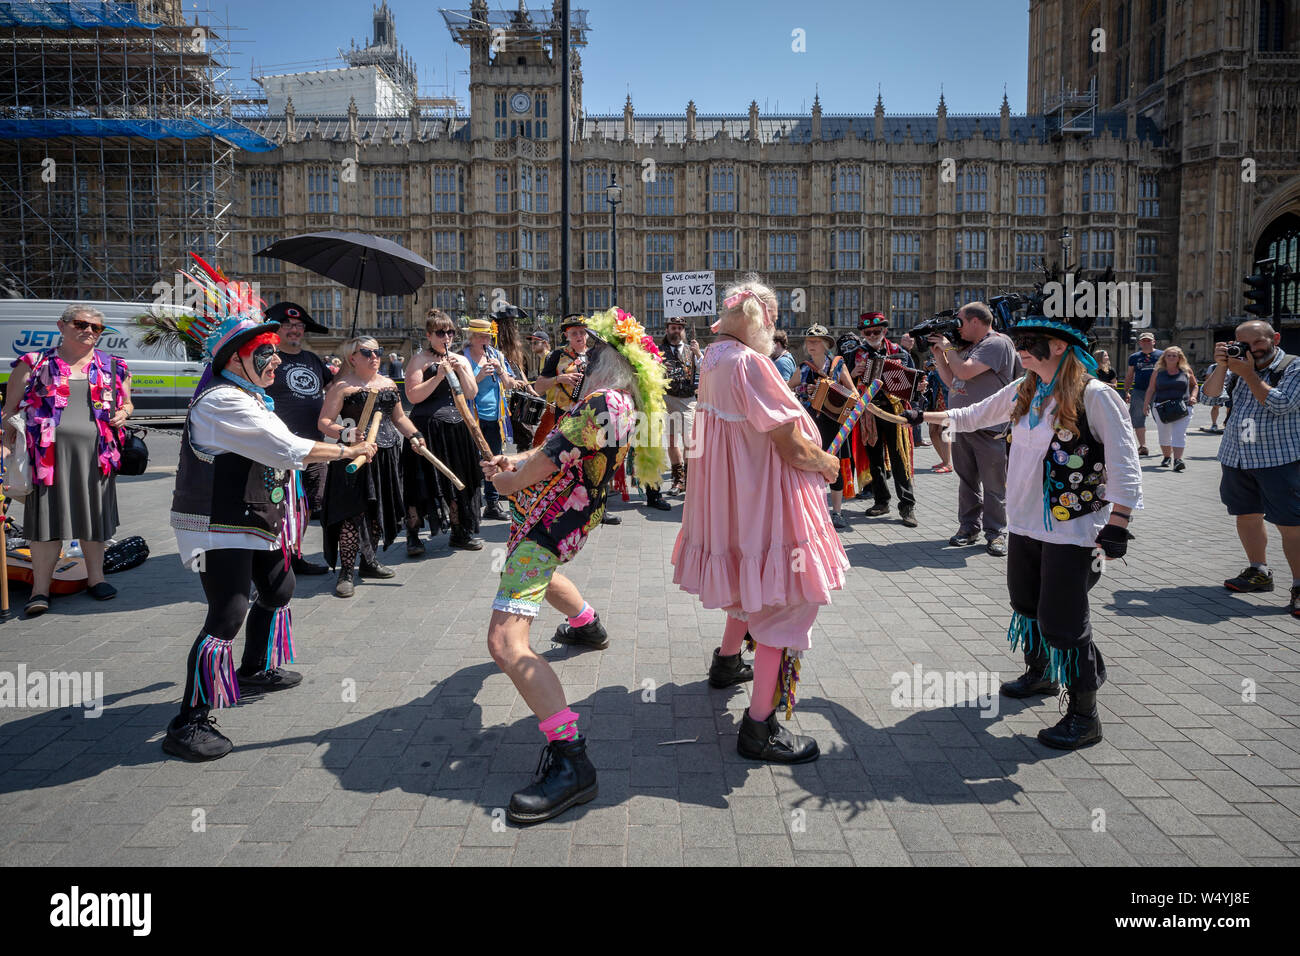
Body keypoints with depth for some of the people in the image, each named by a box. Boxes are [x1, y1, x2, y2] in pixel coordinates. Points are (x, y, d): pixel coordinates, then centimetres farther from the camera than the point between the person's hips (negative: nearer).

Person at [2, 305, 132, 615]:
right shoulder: (34, 364, 6)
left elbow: (126, 402, 24)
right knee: (47, 518, -3)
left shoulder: (113, 368, 12)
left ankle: (95, 578, 21)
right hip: (49, 452, -2)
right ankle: (40, 590, 5)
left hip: (96, 453, 2)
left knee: (94, 517, 8)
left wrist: (123, 413, 0)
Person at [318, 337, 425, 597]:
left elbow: (399, 417, 24)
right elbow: (324, 422, -9)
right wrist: (345, 433, -26)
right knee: (354, 512, -10)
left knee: (378, 510, 12)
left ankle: (369, 561, 28)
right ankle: (346, 573, -4)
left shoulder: (389, 384, 14)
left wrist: (414, 435, 8)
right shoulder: (342, 386, -6)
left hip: (386, 456, 7)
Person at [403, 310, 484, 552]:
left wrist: (461, 371, -9)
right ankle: (413, 536, 7)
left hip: (457, 426, 5)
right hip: (426, 429, -5)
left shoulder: (461, 360, 13)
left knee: (458, 480, 11)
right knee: (422, 482, -3)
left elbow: (472, 394, 5)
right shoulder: (419, 360, -3)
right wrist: (438, 376, -19)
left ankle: (459, 532, 23)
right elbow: (413, 396, -13)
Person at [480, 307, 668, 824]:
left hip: (550, 523, -11)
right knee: (537, 571, 44)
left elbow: (548, 462, -26)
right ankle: (588, 624, 67)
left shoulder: (603, 402, -26)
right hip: (559, 518, 11)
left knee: (506, 641, -21)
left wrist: (506, 479, -7)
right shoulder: (619, 400, 6)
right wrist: (517, 458, 1)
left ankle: (571, 761, -26)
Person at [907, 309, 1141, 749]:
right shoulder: (1022, 391, 6)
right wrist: (927, 416, 29)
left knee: (1063, 619, -6)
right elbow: (975, 415, 25)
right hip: (1025, 523, 8)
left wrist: (1115, 530, -24)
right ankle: (1039, 672, 46)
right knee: (1026, 603, 21)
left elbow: (1124, 466, -18)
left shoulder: (1094, 396, -15)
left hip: (1073, 530, -7)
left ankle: (1085, 714, 9)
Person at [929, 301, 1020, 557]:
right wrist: (938, 354, 13)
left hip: (988, 429, -8)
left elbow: (965, 372, -20)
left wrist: (948, 347, -5)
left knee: (993, 485, -1)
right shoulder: (968, 347, 18)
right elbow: (951, 381, 21)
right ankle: (969, 528, 21)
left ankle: (995, 533, 7)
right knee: (967, 481, 12)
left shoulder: (997, 343, -9)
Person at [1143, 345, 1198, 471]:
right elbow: (1151, 389, 8)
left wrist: (1193, 396, 2)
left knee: (1179, 434, -10)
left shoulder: (1186, 371, 7)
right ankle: (1167, 457, 25)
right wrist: (1146, 404, 2)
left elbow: (1194, 385, 19)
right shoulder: (1158, 372, 6)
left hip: (1182, 407, -1)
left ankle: (1177, 460, -16)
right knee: (1164, 434, 7)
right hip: (1161, 408, 1)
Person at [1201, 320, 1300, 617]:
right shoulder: (1237, 367, 9)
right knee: (1247, 515, 14)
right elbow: (1211, 397, 1)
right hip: (1237, 457, 6)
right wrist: (1221, 367, -11)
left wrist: (1249, 373, -14)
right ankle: (1258, 573, 29)